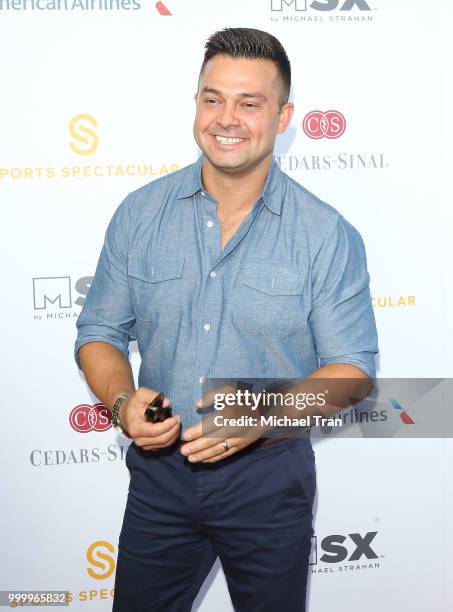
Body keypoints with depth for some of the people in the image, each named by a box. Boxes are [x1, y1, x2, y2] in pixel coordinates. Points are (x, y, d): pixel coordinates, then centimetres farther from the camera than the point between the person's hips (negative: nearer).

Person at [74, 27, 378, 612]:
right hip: (159, 468, 2)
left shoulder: (328, 235, -10)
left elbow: (352, 366, -8)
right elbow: (100, 332, 3)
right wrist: (122, 401, -17)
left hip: (270, 478, -1)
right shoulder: (139, 214, -3)